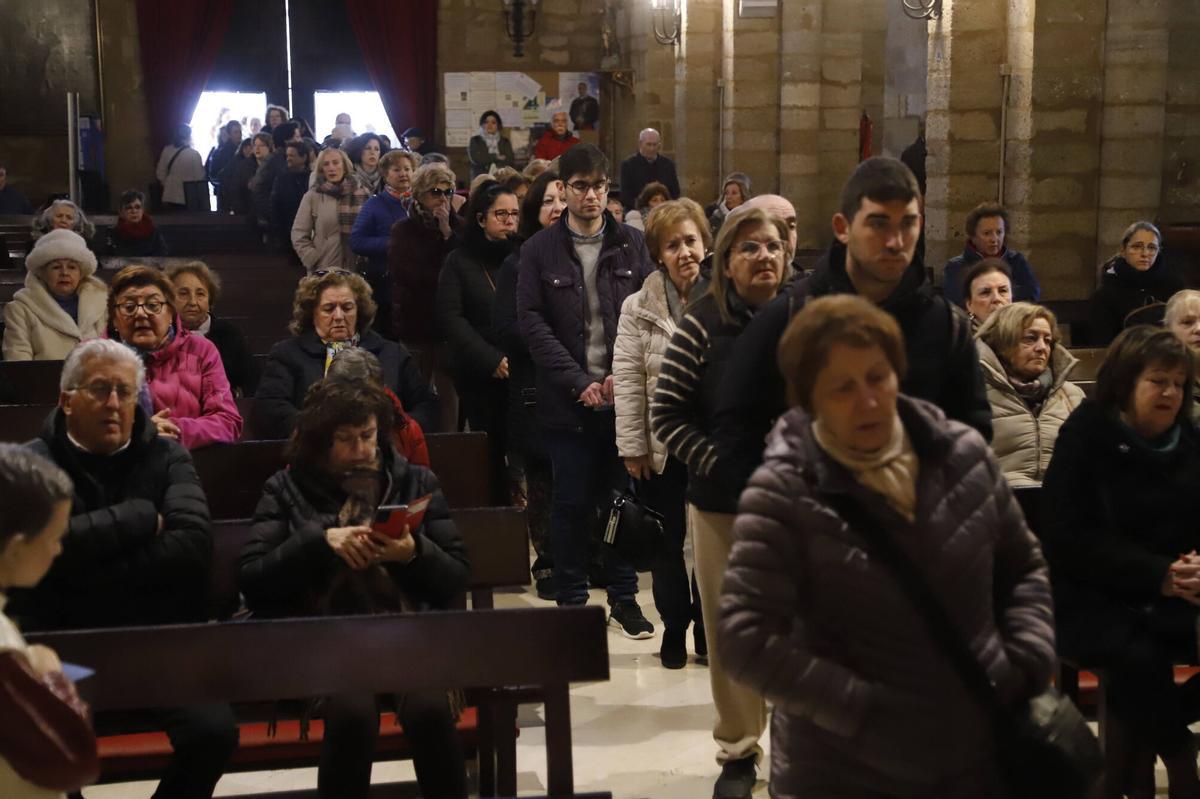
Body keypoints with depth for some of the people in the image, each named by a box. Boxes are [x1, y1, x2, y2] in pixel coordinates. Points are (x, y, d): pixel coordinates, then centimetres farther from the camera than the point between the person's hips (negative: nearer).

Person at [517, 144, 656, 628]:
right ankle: (572, 600, 16)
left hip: (623, 395, 2)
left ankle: (623, 598, 20)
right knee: (572, 503, 4)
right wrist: (579, 381, -11)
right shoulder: (539, 250, 2)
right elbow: (532, 321, -4)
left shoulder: (632, 244, 7)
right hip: (567, 401, -1)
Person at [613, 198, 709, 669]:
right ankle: (674, 629, 26)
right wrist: (633, 447, -7)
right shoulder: (640, 308, -2)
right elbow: (628, 381, -4)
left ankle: (709, 628, 25)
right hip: (663, 445, 0)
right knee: (669, 541, 11)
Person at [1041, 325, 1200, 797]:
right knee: (1140, 659, -34)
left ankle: (1133, 749, -5)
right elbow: (1069, 540, -14)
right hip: (1093, 596, -5)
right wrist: (1157, 574, -21)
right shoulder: (1085, 438, -7)